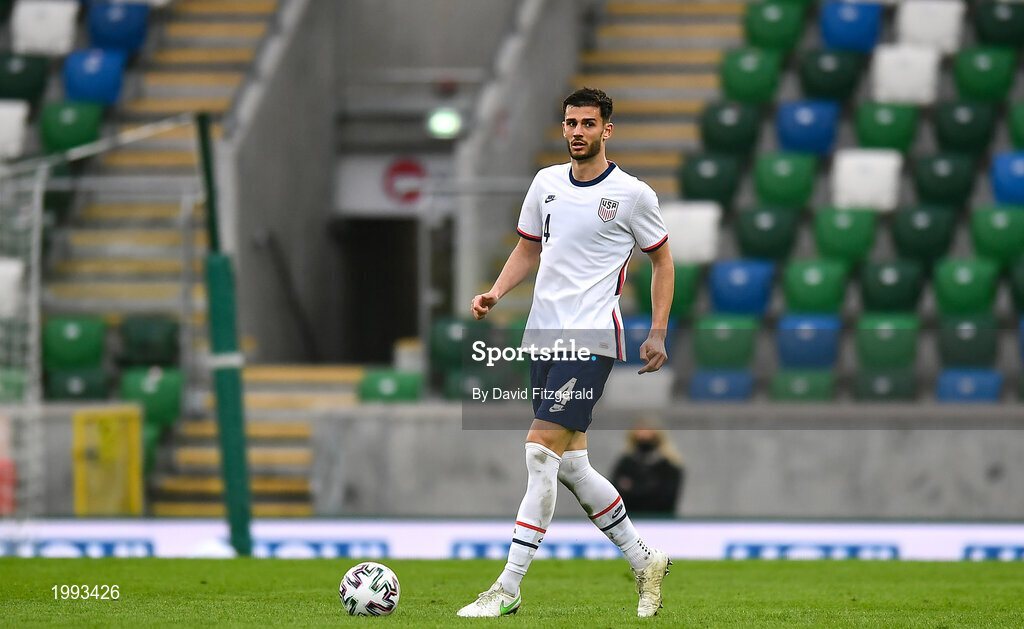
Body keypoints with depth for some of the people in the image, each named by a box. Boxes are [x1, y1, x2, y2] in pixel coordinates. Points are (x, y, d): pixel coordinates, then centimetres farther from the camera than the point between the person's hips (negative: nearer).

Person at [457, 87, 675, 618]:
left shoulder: (632, 194, -3)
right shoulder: (546, 183, 11)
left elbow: (662, 259, 7)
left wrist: (658, 332, 1)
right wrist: (495, 293, 5)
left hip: (590, 339, -7)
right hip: (542, 332, 7)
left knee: (541, 454, -15)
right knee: (571, 464, 9)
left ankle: (508, 588, -15)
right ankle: (645, 562, 25)